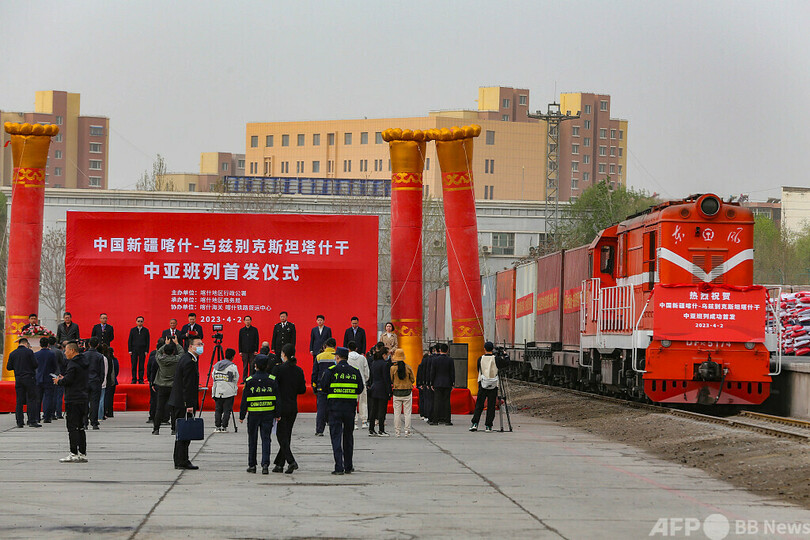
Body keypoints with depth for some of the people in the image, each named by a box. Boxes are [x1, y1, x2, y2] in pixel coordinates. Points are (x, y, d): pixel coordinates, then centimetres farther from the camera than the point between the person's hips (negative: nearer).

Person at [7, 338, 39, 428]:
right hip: (29, 378, -4)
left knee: (19, 401, 6)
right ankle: (32, 421, -8)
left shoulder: (13, 354, 4)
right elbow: (35, 365, -9)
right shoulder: (29, 352, -6)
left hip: (18, 379, 4)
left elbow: (8, 367, 6)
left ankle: (19, 421, 5)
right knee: (31, 399, -2)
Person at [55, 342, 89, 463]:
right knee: (80, 428, 12)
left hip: (73, 400, -9)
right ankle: (82, 454, 12)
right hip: (83, 398, 9)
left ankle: (74, 454, -9)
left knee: (72, 427, -7)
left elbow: (68, 380, -19)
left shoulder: (73, 364, -13)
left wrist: (59, 382, 0)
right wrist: (63, 379, 18)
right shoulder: (84, 363, 15)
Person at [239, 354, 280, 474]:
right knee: (266, 439, 3)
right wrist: (277, 414, 9)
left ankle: (252, 465, 16)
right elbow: (277, 398, 2)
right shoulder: (272, 380, -1)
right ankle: (265, 464, -10)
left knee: (252, 440, 11)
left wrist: (242, 415, 3)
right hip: (268, 414, 1)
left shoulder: (250, 381, -6)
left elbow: (245, 400, -4)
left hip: (253, 414, -1)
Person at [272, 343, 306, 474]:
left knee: (282, 435, -1)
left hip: (281, 405, -5)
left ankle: (291, 461, -18)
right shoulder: (299, 371, 4)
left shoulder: (279, 369, -12)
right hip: (293, 407, 5)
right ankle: (279, 464, 15)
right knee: (287, 434, 12)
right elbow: (302, 389, 7)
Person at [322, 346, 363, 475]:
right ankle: (348, 466, 21)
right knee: (348, 436, 16)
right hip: (350, 407, 3)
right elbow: (360, 389, 5)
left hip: (335, 407, -3)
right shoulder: (355, 371, 3)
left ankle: (339, 467, -11)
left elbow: (324, 387, -6)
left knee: (336, 436, -2)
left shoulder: (331, 370, -6)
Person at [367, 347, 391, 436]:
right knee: (381, 410, -3)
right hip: (382, 390, -7)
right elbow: (386, 379, -14)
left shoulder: (373, 363, 10)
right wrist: (389, 391, -11)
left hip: (374, 389, 7)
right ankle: (381, 430, -2)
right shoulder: (384, 364, -13)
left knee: (373, 410, 9)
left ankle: (371, 430, 11)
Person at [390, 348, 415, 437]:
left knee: (397, 413, 7)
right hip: (407, 392, 0)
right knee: (407, 412, 5)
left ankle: (397, 431, 7)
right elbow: (413, 380, 2)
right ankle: (407, 431, 2)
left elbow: (391, 380, 1)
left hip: (396, 392, 0)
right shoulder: (408, 368, -6)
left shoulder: (393, 368, -7)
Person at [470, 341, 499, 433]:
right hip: (493, 385, -1)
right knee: (491, 407, 4)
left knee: (479, 406, 5)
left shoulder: (480, 359, 0)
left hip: (482, 385, 1)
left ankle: (475, 424, -4)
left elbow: (479, 371, 10)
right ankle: (488, 426, 1)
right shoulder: (496, 359, -5)